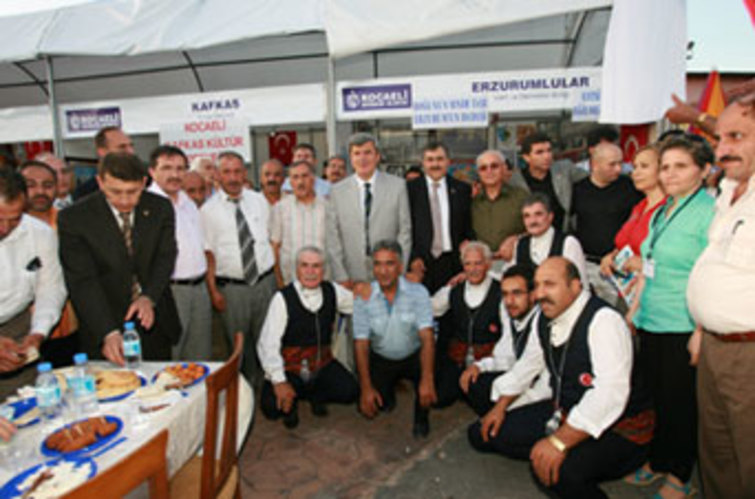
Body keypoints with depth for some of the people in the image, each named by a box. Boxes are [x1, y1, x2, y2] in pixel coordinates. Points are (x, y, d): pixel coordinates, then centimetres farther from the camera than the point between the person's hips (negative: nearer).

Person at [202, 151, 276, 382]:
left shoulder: (259, 201, 6)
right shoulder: (208, 210, -2)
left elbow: (273, 240, 9)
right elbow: (208, 253, -3)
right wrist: (213, 291, -8)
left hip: (265, 282, 3)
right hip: (231, 287, -2)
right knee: (239, 344, 7)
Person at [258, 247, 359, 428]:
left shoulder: (332, 291, 0)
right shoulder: (283, 298, -13)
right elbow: (267, 345, -18)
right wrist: (280, 382, -26)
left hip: (323, 366, 4)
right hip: (289, 368, -3)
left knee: (350, 391, -19)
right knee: (271, 406, -27)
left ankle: (315, 394, 11)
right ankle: (290, 400, 9)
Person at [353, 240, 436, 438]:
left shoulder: (418, 292, -17)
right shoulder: (363, 297, -14)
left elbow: (427, 337, -24)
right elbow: (361, 344, -12)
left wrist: (427, 379, -36)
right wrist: (366, 388, -18)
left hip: (413, 355, -1)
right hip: (381, 359, 2)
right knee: (369, 406, -14)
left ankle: (421, 417, 0)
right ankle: (387, 390, 23)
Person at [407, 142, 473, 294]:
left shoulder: (462, 189, 10)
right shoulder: (410, 188, 3)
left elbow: (469, 226, 12)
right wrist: (413, 257, -7)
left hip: (453, 262, 2)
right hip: (420, 264, -1)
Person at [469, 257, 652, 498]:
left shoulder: (603, 320, -25)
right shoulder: (545, 320, 2)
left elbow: (610, 394, -36)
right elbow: (527, 365, 18)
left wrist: (559, 442, -40)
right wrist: (500, 406, 12)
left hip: (618, 428, -8)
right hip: (564, 413, 8)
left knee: (559, 469, -37)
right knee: (481, 433, 3)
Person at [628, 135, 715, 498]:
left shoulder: (709, 212, -12)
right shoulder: (660, 213, 13)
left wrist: (701, 332, -20)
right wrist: (635, 310, 17)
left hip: (682, 329, -7)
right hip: (651, 324, 7)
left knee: (679, 403, 6)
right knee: (657, 397, 17)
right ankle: (657, 461, 33)